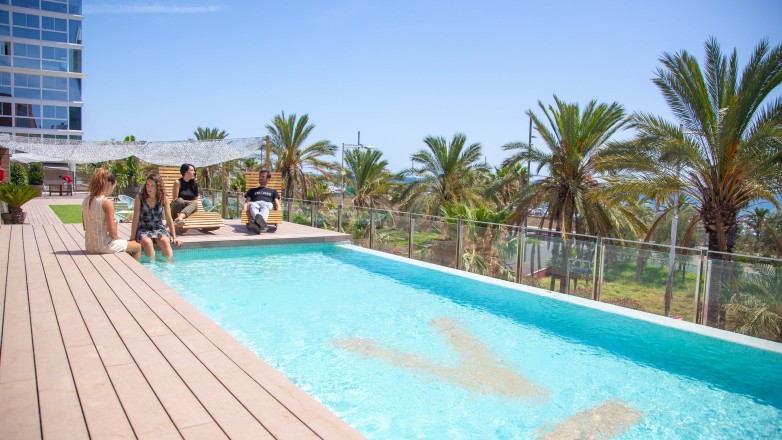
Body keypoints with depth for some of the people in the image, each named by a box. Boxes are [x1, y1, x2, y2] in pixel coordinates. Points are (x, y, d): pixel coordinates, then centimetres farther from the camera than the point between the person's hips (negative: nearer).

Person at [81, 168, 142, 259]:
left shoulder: (86, 200, 2)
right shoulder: (107, 203, -19)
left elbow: (85, 227, 10)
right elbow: (112, 232, -20)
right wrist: (118, 238, 2)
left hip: (89, 246, 8)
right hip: (103, 246, -8)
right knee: (138, 247, 15)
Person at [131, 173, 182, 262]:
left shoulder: (164, 198, -3)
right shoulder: (139, 198, -7)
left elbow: (169, 219, 1)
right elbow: (135, 219, -6)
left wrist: (174, 237, -2)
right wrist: (133, 238, -9)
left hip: (158, 228, 1)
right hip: (143, 229, -1)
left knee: (165, 242, -30)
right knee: (147, 242, -32)